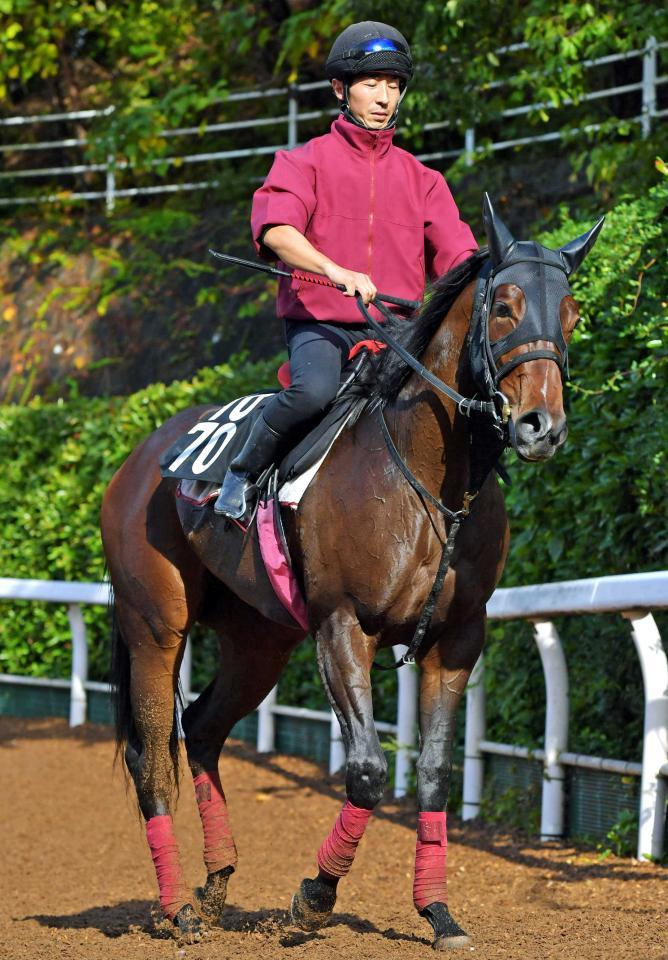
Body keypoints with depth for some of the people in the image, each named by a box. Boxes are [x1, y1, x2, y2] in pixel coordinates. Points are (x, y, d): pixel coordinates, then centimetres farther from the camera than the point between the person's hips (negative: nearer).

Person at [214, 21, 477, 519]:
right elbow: (275, 229, -15)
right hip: (320, 325, -4)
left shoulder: (421, 179, 17)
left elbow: (458, 255, 8)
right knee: (315, 391, -35)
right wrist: (337, 271, -33)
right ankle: (242, 475, -12)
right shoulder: (306, 162, 5)